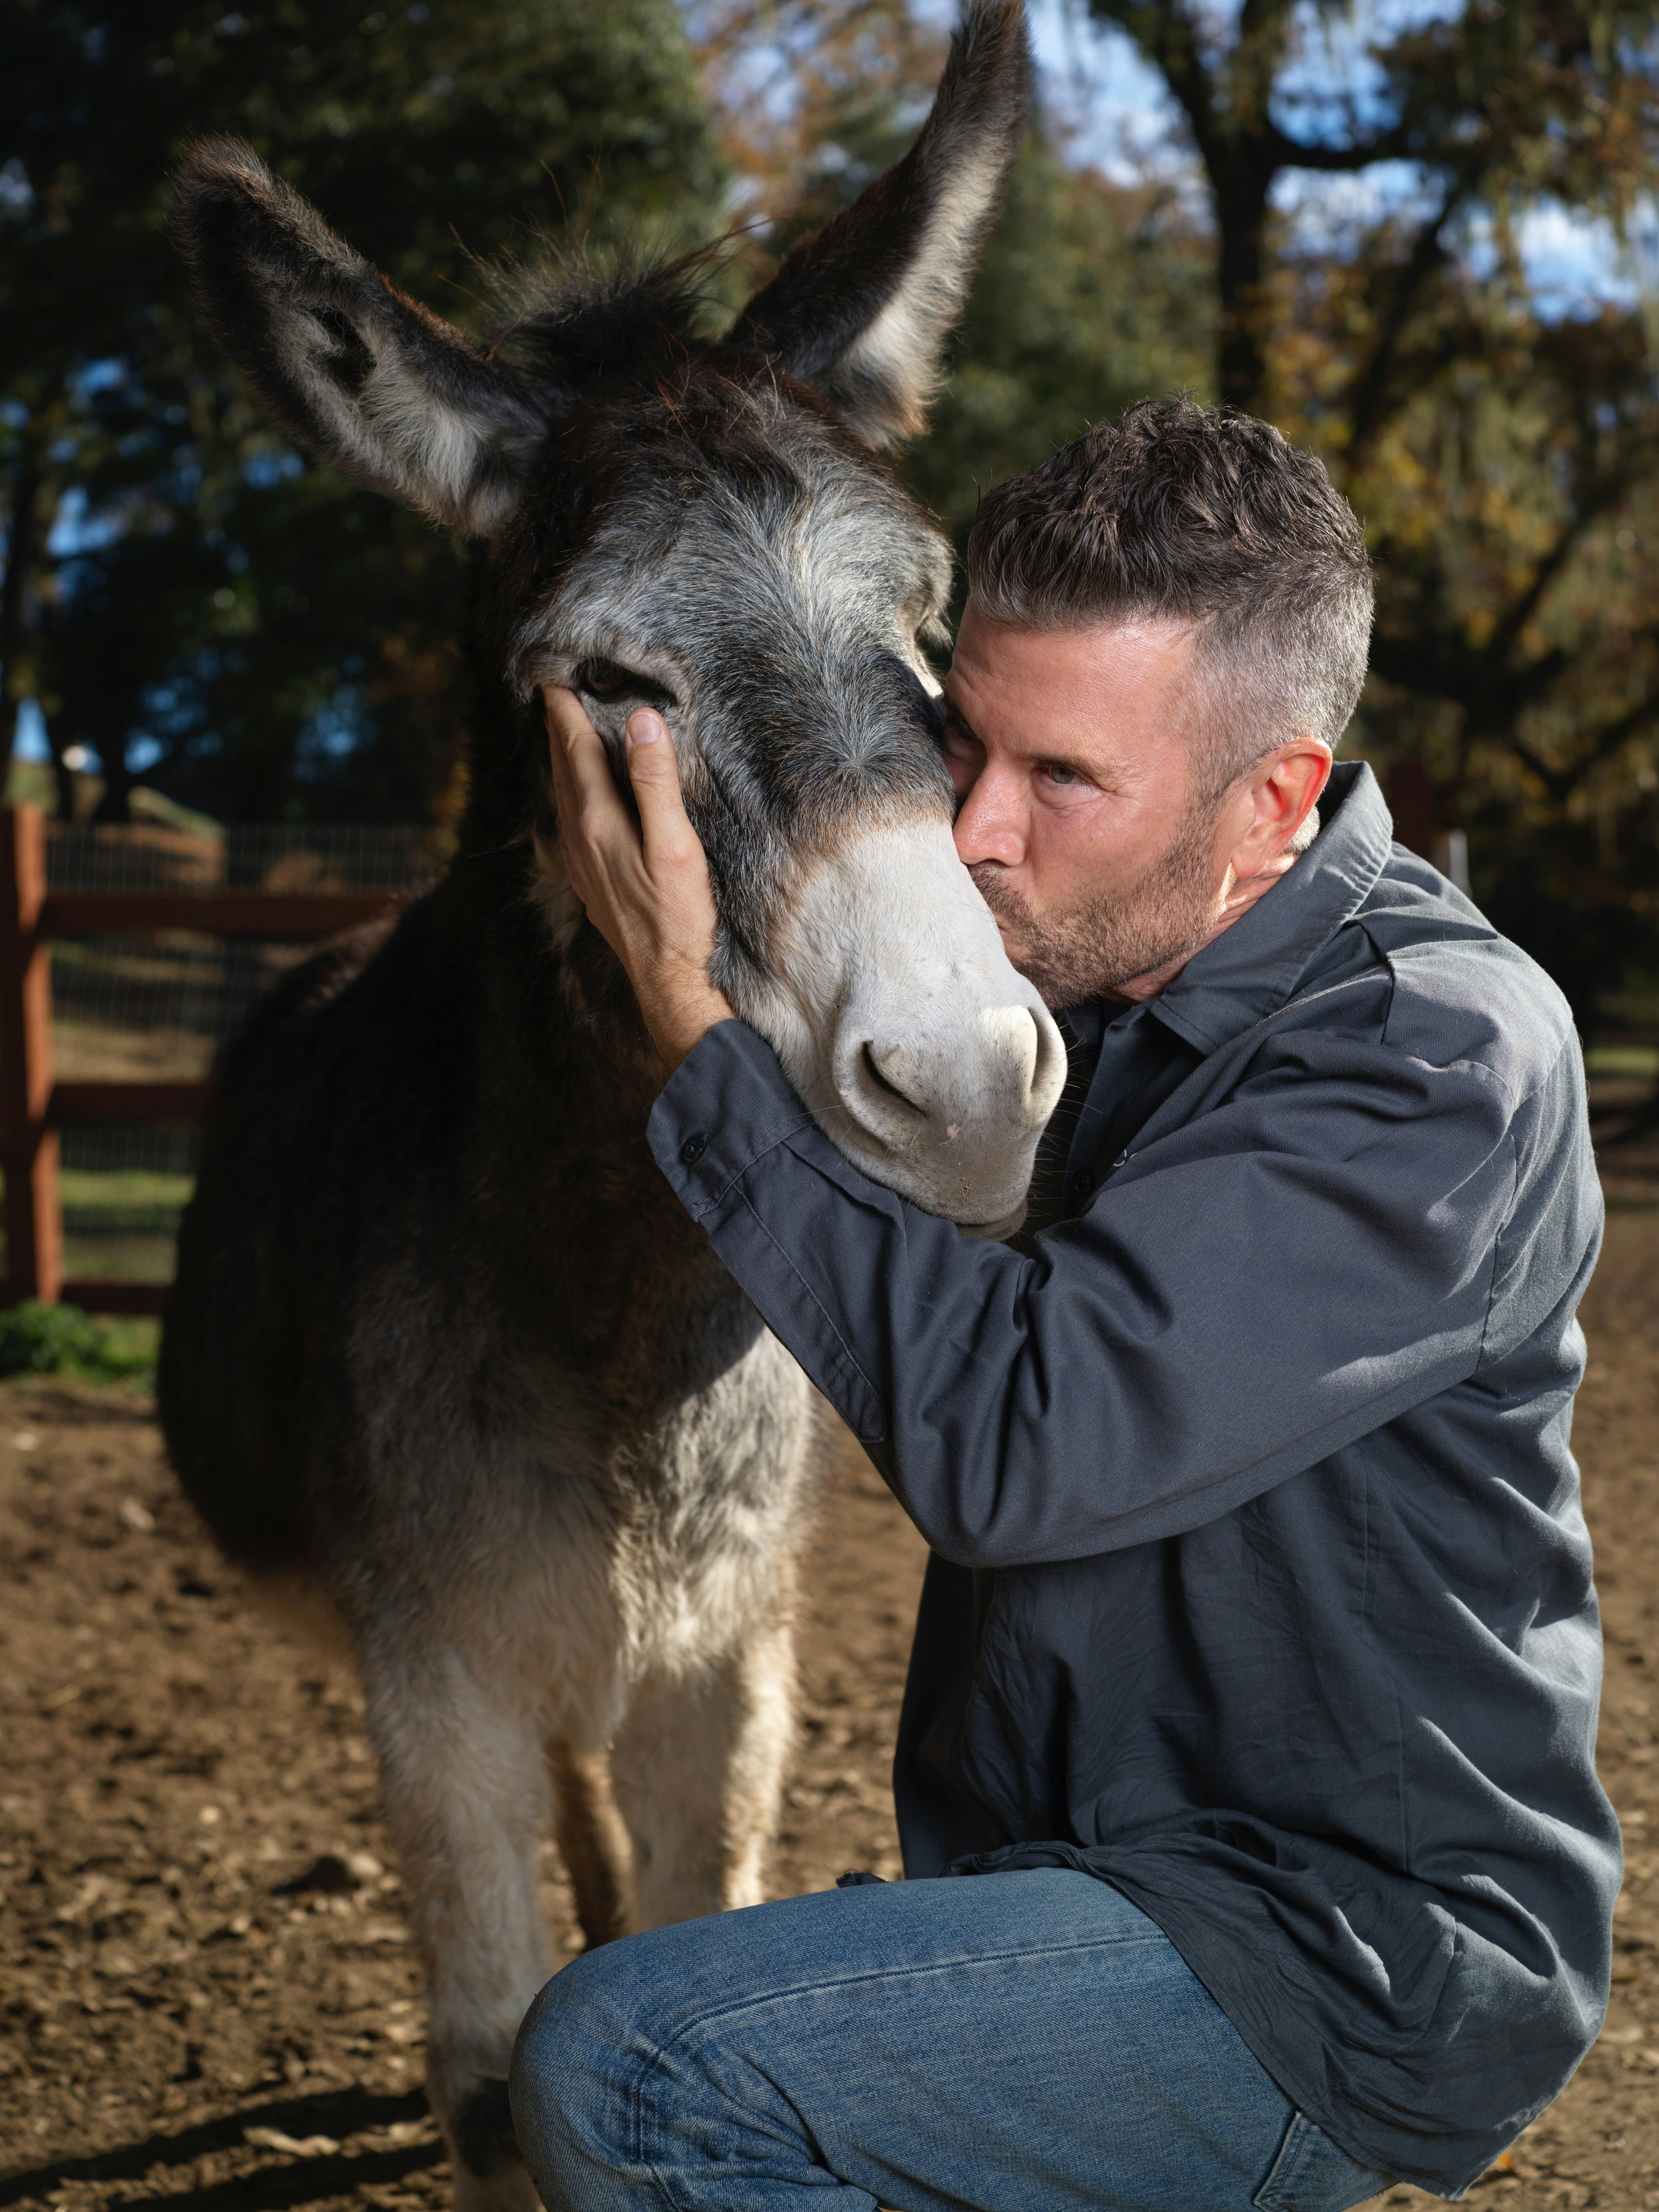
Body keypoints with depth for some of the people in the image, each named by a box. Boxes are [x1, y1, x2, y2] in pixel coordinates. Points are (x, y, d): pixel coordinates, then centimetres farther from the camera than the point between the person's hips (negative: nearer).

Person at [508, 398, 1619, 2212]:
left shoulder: (1438, 1060, -22)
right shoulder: (1098, 970, 4)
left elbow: (1013, 1447, -29)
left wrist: (700, 1034, -24)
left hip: (1350, 1969, -8)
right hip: (1080, 1860, 9)